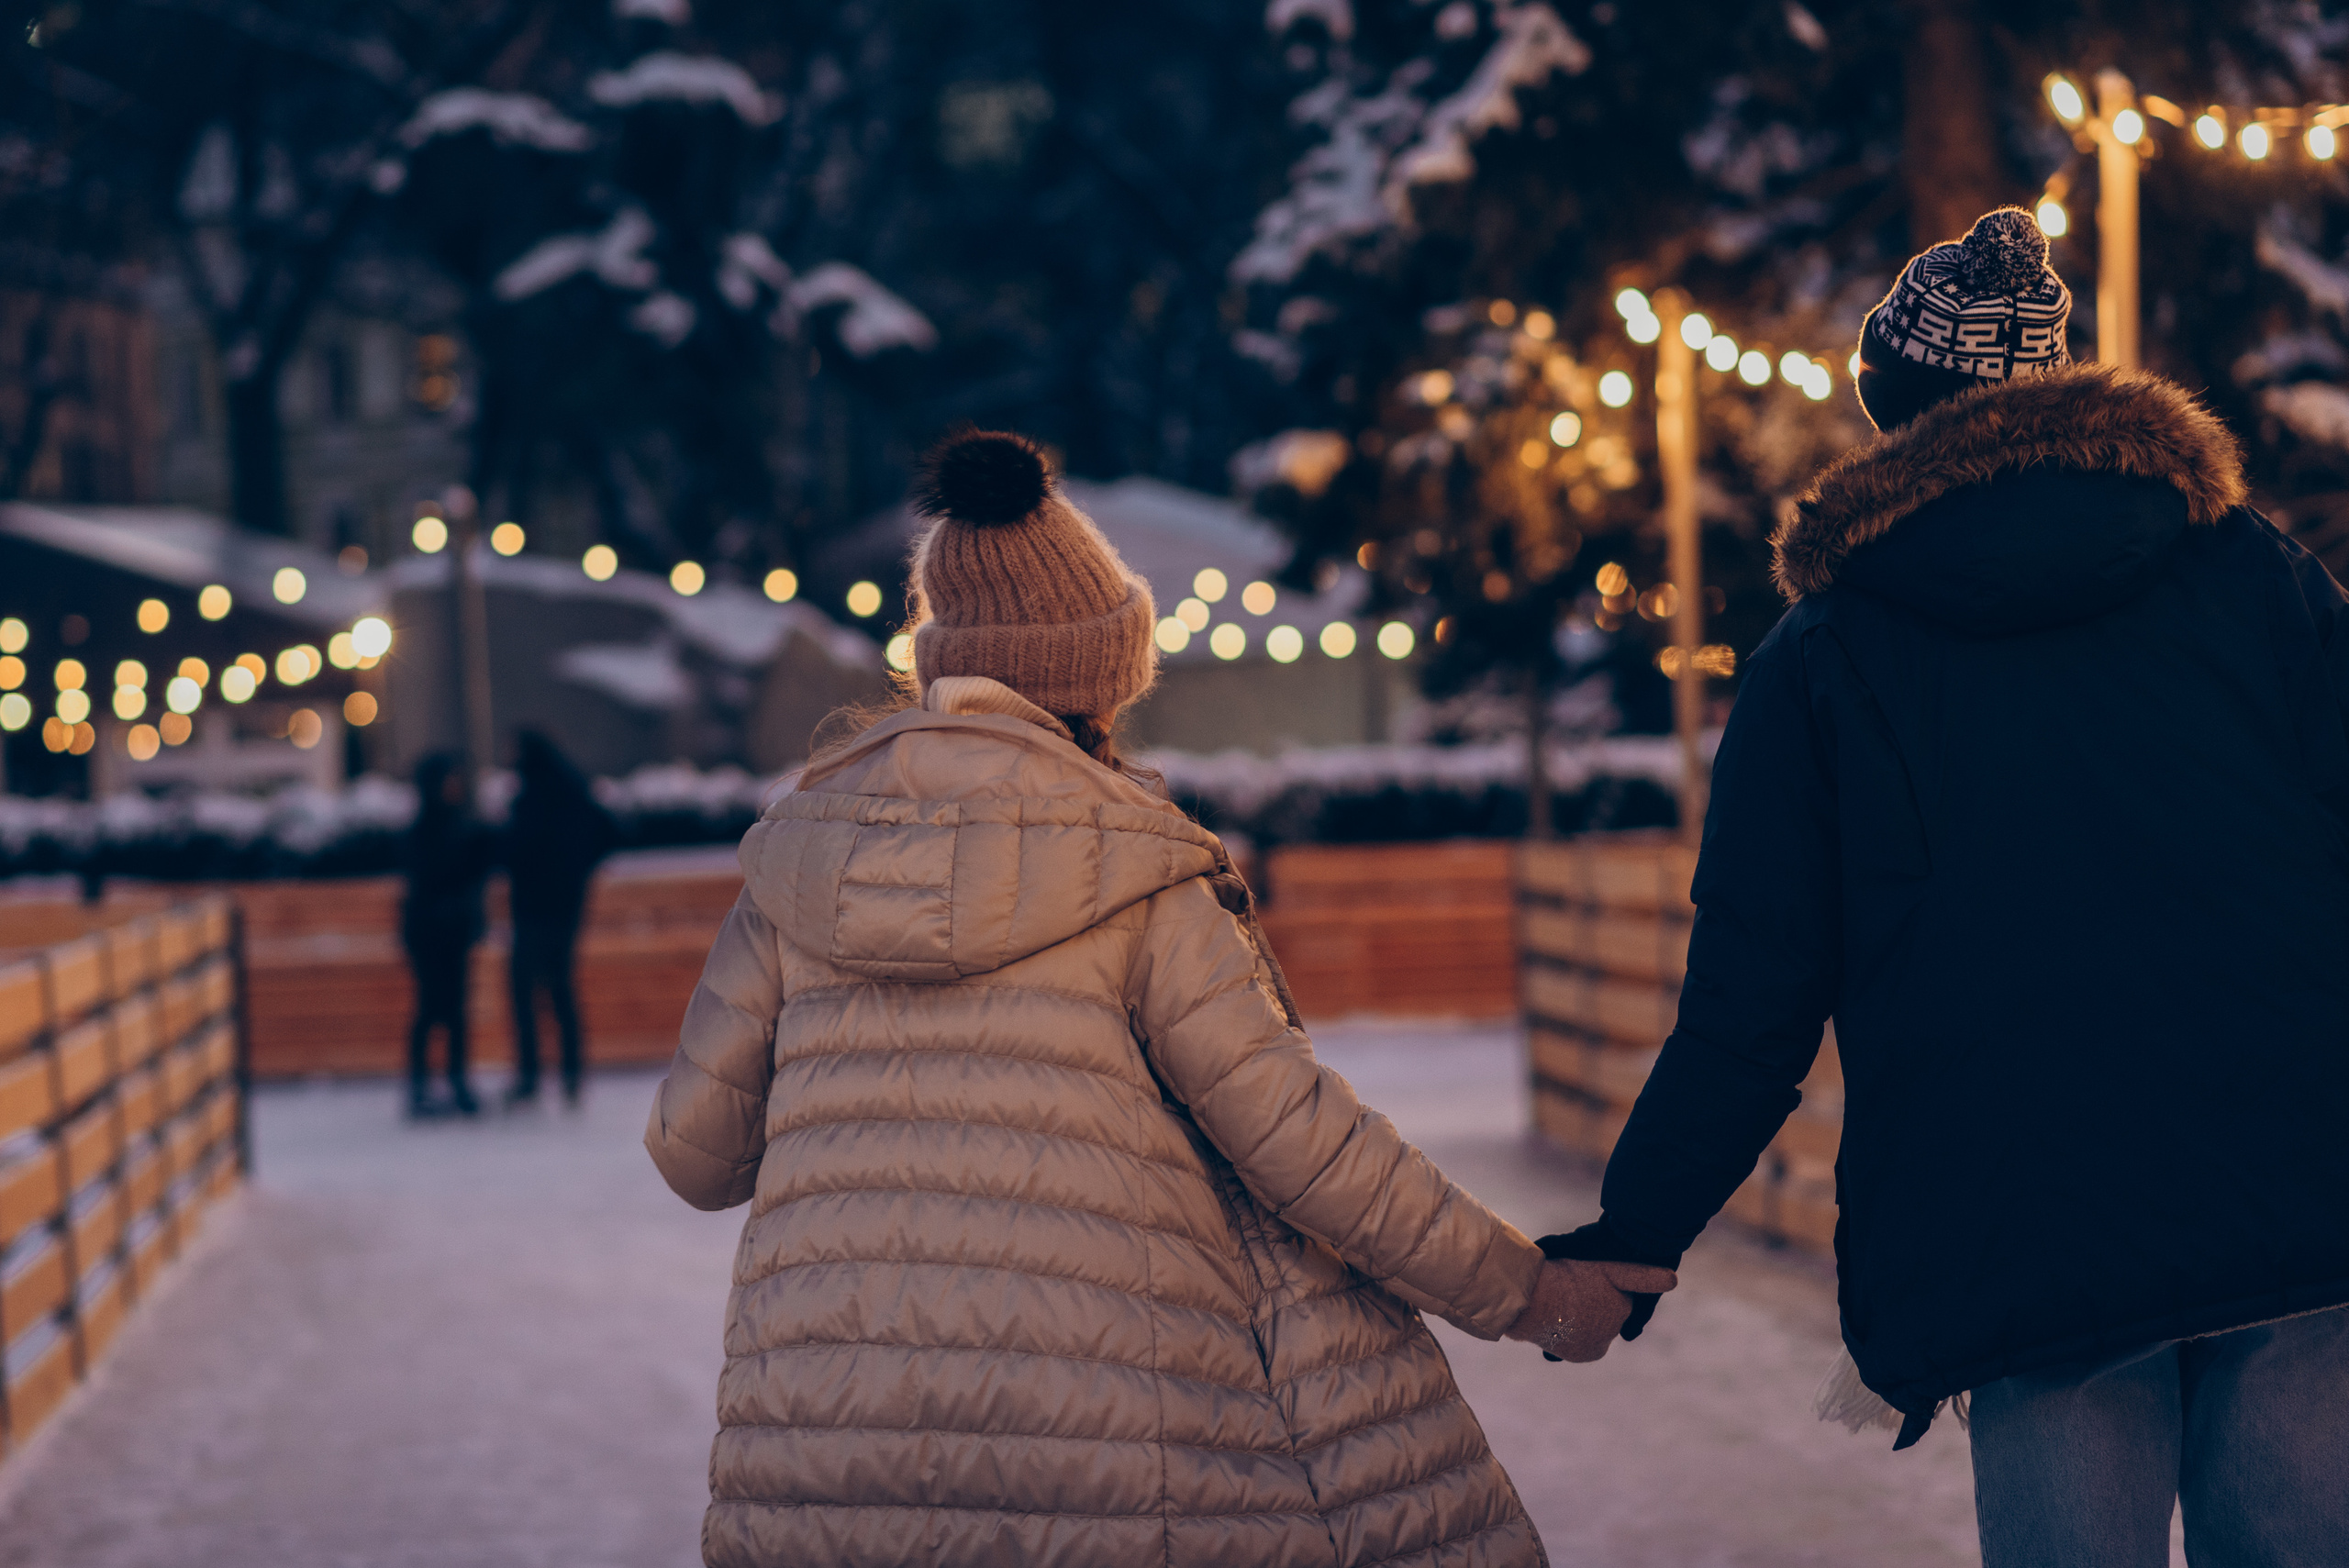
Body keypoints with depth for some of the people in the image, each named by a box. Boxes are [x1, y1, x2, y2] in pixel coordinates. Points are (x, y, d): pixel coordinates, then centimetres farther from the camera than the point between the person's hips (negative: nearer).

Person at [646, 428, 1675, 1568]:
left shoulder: (800, 849, 10)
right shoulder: (1134, 868, 2)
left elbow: (693, 1150, 13)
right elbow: (1295, 1134, -2)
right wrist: (1526, 1292, 8)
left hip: (821, 1443, 4)